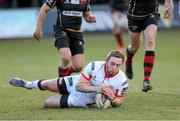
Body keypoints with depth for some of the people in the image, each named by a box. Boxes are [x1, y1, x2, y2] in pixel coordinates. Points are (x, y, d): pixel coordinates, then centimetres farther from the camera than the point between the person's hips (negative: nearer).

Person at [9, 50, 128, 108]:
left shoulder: (122, 81, -29)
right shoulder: (94, 66, -30)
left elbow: (119, 101, -14)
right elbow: (80, 85, -25)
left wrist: (113, 99, -37)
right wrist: (96, 89, -42)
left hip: (83, 100, 0)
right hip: (75, 83, 0)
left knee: (47, 103, 0)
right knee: (46, 85, 17)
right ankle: (28, 84, 55)